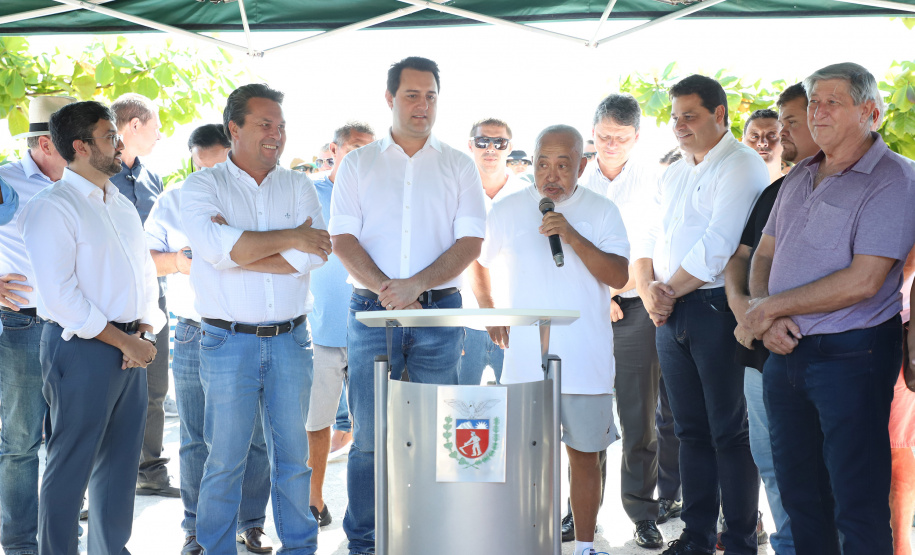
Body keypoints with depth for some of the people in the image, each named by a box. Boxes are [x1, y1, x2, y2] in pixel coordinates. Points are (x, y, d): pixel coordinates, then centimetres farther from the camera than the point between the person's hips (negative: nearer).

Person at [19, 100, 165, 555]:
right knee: (71, 465, 0)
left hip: (131, 350, 8)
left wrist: (145, 333, 2)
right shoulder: (53, 207, -9)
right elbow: (59, 293, -17)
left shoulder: (123, 206, 16)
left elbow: (146, 275, 19)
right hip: (81, 348, -7)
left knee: (120, 461, 13)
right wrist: (124, 341, -14)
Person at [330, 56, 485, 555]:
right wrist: (386, 290, -13)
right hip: (372, 311, 0)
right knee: (370, 435, -1)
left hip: (439, 312, 0)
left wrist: (416, 284, -13)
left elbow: (470, 241, 0)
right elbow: (343, 239, 2)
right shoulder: (358, 164, 10)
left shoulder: (457, 165, 10)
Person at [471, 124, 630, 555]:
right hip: (525, 359, 1)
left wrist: (572, 236, -18)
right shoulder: (507, 210, 6)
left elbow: (619, 276, -9)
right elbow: (477, 264, 21)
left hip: (586, 360, 0)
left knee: (584, 454, 5)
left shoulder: (601, 211, 2)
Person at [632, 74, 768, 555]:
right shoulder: (673, 175, 19)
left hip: (717, 311, -7)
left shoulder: (741, 166, -7)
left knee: (730, 434, -2)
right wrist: (648, 290, -3)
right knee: (691, 430, 12)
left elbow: (718, 245, -18)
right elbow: (648, 240, 16)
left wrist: (670, 290, -9)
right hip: (671, 316, 8)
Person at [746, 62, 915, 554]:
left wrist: (774, 306, -12)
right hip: (786, 350, 8)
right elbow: (763, 255, 16)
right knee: (798, 490, 16)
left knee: (858, 504, -1)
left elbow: (862, 282, -20)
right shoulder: (800, 177, 13)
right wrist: (762, 312, -5)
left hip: (852, 354, -7)